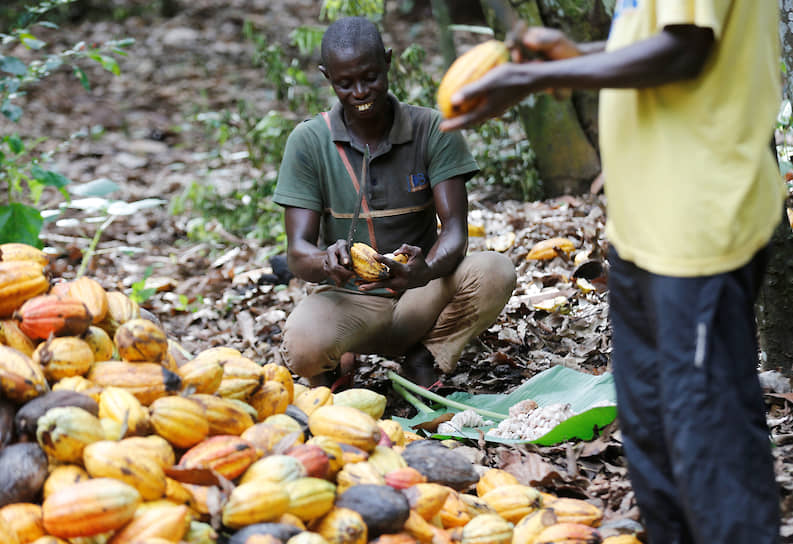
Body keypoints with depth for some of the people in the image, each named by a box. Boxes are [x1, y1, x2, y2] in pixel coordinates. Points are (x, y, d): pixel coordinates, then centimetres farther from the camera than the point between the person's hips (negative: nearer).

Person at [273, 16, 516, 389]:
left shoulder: (433, 131, -6)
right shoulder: (309, 142, -6)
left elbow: (455, 230, -14)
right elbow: (298, 251, -11)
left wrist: (427, 270, -39)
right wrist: (326, 263, -37)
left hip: (419, 298, 1)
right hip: (348, 300, -1)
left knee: (495, 272, -30)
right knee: (302, 347, -35)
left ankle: (424, 359, -4)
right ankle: (331, 365, 4)